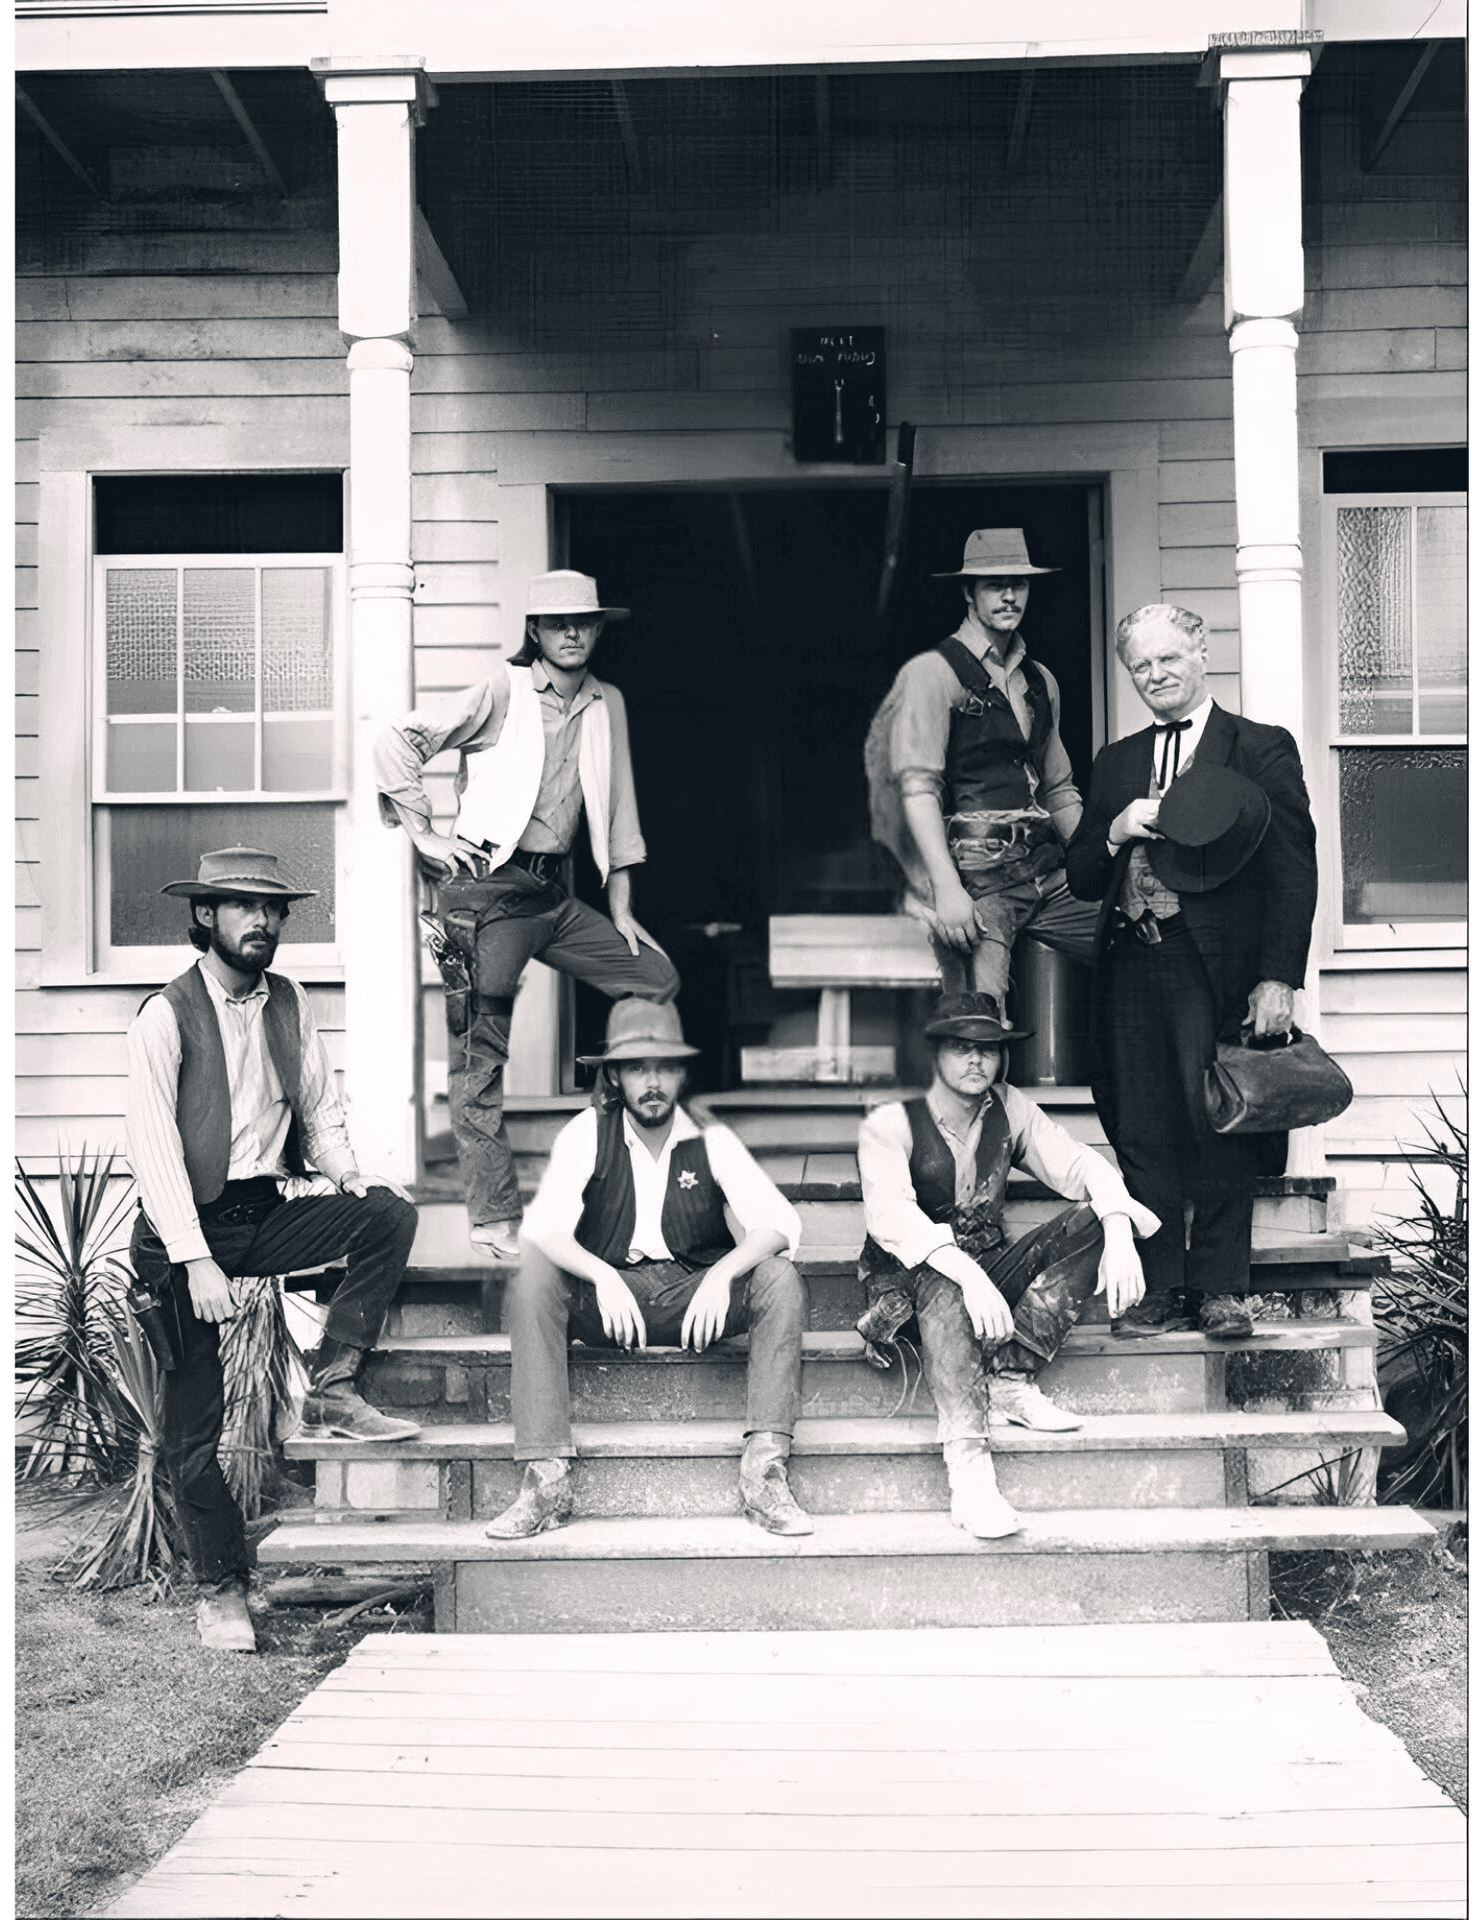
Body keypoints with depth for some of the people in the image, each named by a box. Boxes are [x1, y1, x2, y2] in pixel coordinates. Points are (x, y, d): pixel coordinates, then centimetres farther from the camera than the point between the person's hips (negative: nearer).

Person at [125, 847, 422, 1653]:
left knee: (390, 1213, -21)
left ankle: (330, 1389, -16)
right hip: (190, 1225, -4)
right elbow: (152, 1145, -14)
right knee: (196, 1420, -3)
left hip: (271, 1212, 5)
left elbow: (320, 1110, 13)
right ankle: (221, 1591, 9)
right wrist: (196, 1261, -21)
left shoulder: (290, 1004, 7)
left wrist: (347, 1174, -8)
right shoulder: (166, 1015, -9)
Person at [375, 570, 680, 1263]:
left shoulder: (608, 705, 12)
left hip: (555, 892, 6)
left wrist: (621, 909, 15)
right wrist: (424, 833, -9)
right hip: (486, 886, -6)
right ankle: (494, 1218, 0)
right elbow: (399, 740, -8)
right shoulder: (503, 691, -6)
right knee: (480, 1056, -4)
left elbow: (617, 810, 18)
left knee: (658, 978, 1)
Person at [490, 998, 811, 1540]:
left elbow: (779, 1222, -10)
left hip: (696, 1294, 1)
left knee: (780, 1280, -26)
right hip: (606, 1296, -1)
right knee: (531, 1277, -29)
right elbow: (543, 1229, -15)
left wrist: (722, 1275, -30)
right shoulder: (587, 1134, -2)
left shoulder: (712, 1140, 0)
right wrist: (603, 1277, -34)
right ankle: (547, 1481, -31)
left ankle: (765, 1476, -28)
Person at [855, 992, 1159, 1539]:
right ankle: (968, 1463, -54)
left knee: (1091, 1219, -16)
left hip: (991, 1271, 5)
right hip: (909, 1279, -5)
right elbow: (889, 1212, -26)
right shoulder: (889, 1123, -10)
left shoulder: (1010, 1110, 5)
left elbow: (1081, 1165, -3)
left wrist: (1119, 1232, -25)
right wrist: (967, 1273, -42)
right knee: (943, 1284, -41)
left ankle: (1009, 1381, -23)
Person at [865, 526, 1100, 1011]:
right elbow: (917, 786, -11)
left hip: (1046, 875, 7)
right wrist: (947, 888, -19)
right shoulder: (932, 673, -2)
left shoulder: (1041, 682, 20)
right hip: (976, 875, -7)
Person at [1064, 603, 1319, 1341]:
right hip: (1132, 970, 4)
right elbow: (1082, 879, 17)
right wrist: (1116, 832, -4)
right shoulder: (1116, 763, 18)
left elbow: (1293, 871, -3)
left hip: (1219, 972, -4)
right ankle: (1161, 1291, 9)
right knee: (1144, 1138, 3)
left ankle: (1221, 1290, 6)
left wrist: (1279, 978, -11)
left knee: (1222, 1132, -2)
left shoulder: (1263, 749, 3)